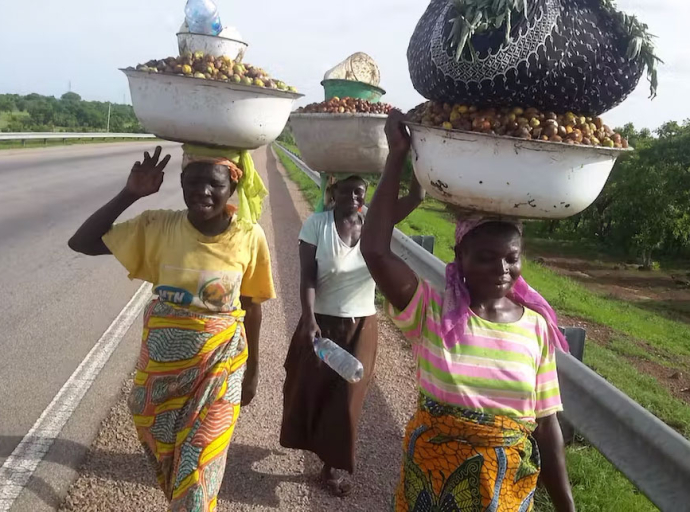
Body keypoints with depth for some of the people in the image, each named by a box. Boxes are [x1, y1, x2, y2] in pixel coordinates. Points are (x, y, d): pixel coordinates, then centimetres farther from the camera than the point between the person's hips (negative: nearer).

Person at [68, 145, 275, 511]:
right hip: (164, 363, 2)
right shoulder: (158, 227, -12)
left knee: (199, 472, 6)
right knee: (168, 461, 22)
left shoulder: (250, 237, -13)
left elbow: (251, 305, -2)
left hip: (220, 366, -2)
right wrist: (130, 194, -19)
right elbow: (81, 243, -10)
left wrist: (252, 369, 6)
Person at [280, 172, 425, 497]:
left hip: (362, 327, 2)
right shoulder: (316, 224, -11)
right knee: (311, 391, 16)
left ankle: (332, 464, 31)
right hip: (323, 323, -1)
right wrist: (309, 320, -25)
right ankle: (314, 444, 48)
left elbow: (416, 197, -16)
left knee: (347, 397, 10)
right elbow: (308, 278, -14)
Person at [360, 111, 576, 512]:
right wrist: (398, 156, -28)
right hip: (433, 473, -1)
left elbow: (546, 422, -2)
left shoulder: (537, 326, -7)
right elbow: (376, 251, -29)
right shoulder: (432, 311, -14)